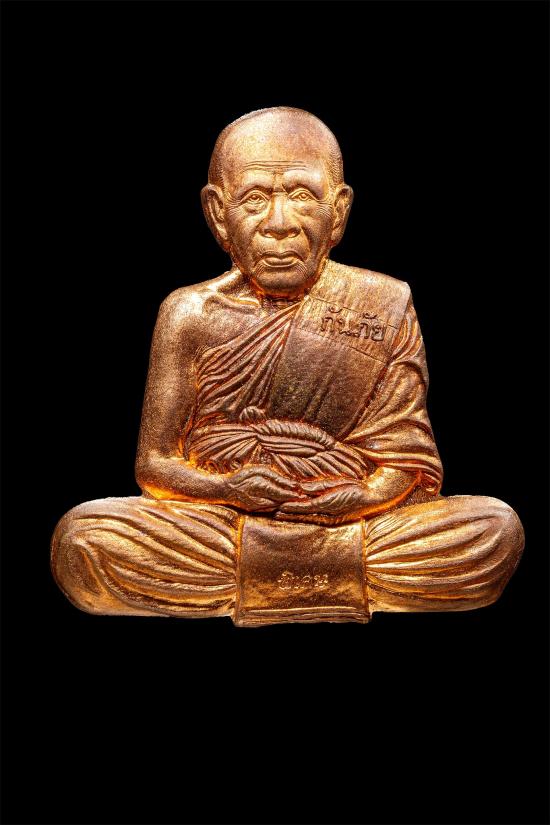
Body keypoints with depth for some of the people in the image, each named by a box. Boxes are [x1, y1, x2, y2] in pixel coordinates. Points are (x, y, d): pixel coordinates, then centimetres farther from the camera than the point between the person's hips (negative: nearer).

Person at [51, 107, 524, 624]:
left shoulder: (383, 306, 1)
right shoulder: (190, 315, 1)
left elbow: (406, 456, 2)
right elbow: (153, 464, 3)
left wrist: (363, 496, -19)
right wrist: (227, 487, -17)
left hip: (352, 529, 1)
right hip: (219, 522, 0)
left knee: (496, 529, -21)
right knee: (79, 537, -24)